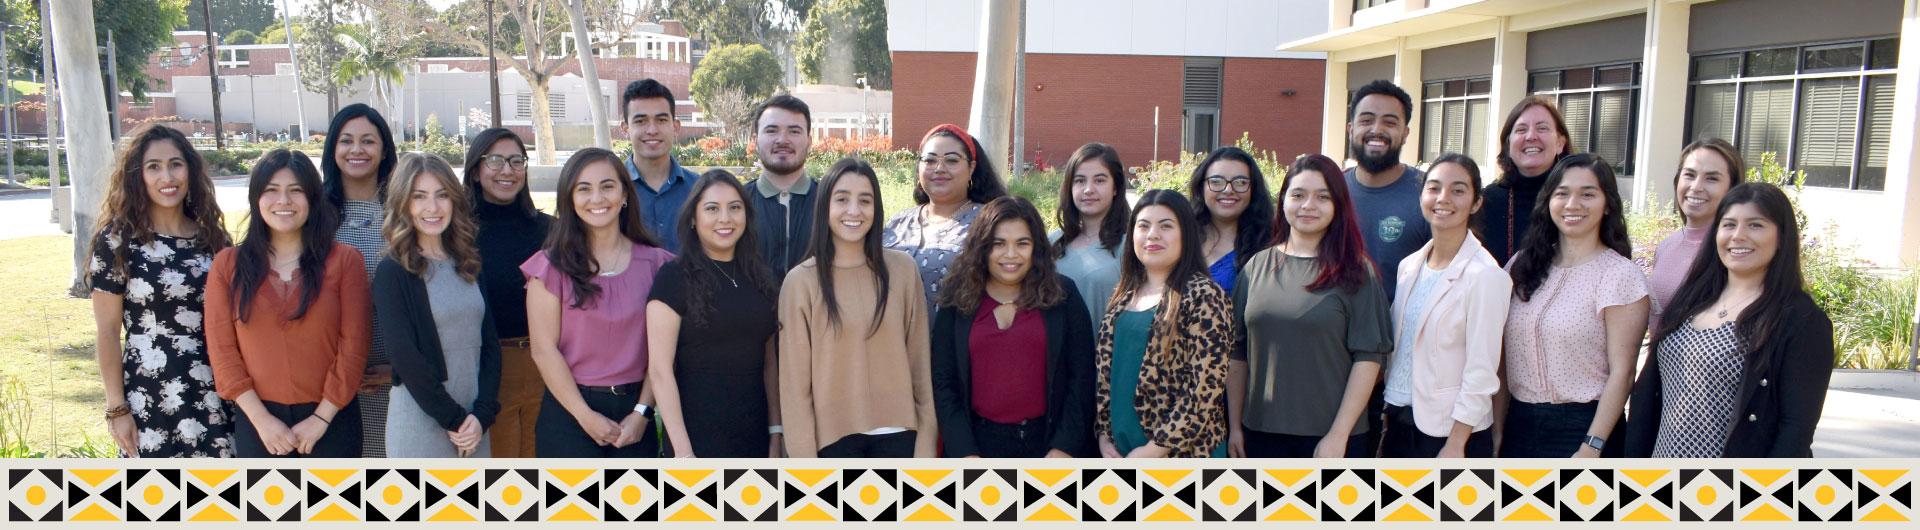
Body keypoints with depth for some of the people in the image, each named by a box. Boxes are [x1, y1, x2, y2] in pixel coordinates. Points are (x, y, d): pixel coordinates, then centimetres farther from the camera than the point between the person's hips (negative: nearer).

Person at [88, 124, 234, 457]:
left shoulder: (213, 238, 7)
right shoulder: (117, 240, -3)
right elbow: (107, 332, -3)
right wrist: (116, 409, -5)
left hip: (214, 395, 3)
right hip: (149, 401, -3)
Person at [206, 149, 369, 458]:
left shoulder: (344, 260, -2)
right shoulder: (227, 265, 3)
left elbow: (354, 346, -6)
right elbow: (222, 350, -1)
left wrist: (321, 417, -11)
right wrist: (261, 419, -9)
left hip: (331, 419, -1)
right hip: (258, 421, 2)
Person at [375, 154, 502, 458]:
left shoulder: (468, 265, 10)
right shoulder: (393, 272, -5)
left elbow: (489, 343, 7)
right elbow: (405, 356, -11)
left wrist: (482, 414, -4)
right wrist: (453, 419, -11)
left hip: (474, 422, 5)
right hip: (420, 424, -4)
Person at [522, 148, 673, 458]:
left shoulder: (654, 262, 4)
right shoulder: (553, 265, -2)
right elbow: (544, 349, -6)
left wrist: (642, 411, -6)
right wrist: (587, 417, -10)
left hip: (635, 410, 2)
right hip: (570, 413, -2)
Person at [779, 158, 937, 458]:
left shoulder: (903, 270, 0)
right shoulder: (801, 282, -5)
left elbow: (919, 359, 3)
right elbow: (795, 379, -4)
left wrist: (926, 435, 2)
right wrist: (804, 456, -5)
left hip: (896, 432, 2)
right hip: (834, 436, -1)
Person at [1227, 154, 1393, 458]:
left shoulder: (1355, 272, -2)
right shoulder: (1257, 266, 6)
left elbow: (1368, 357, -7)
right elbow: (1238, 353, 7)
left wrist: (1338, 435, -12)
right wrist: (1234, 425, 5)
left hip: (1332, 436, -2)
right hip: (1262, 432, 3)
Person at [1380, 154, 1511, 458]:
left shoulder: (1485, 275, -13)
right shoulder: (1409, 266, 7)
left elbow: (1481, 372, -14)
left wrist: (1455, 446, -15)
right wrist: (1387, 425, 10)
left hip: (1452, 432, -6)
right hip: (1401, 422, 6)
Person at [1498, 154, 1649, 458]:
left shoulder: (1619, 275, -8)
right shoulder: (1524, 265, 6)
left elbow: (1621, 373, -11)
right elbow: (1505, 357, 8)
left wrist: (1591, 448, -15)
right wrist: (1498, 428, 5)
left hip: (1581, 429, -4)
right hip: (1519, 424, 4)